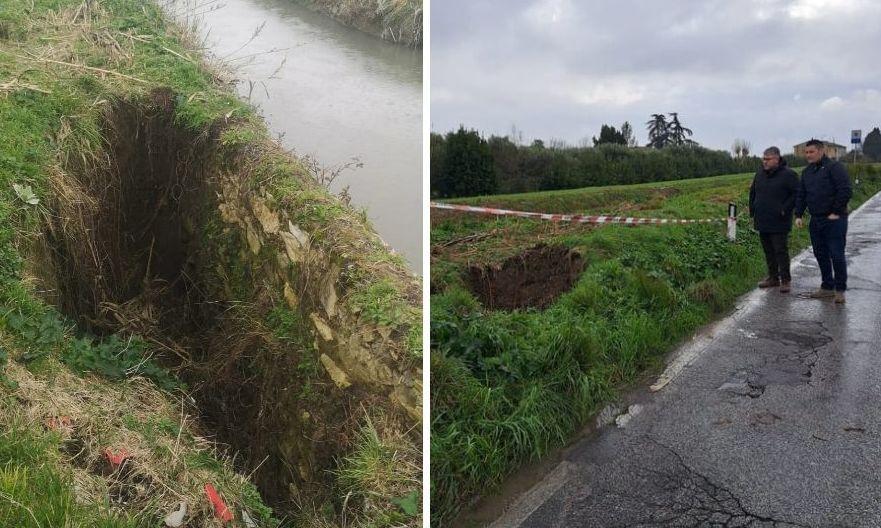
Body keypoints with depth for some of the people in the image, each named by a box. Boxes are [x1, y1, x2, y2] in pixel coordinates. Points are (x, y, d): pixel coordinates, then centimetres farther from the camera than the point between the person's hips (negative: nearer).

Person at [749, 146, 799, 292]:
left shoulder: (788, 175, -9)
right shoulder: (760, 173, 11)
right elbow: (753, 192, 22)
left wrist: (784, 209, -14)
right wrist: (752, 210, 15)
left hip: (779, 223, -6)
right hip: (762, 221, 6)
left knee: (781, 251, -4)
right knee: (768, 251, 12)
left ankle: (785, 280, 4)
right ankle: (773, 278, 22)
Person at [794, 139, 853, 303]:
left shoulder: (834, 167, -9)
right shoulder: (807, 172, 14)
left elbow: (846, 191, -16)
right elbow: (800, 195, 17)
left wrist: (836, 212, -14)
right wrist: (798, 215, 7)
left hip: (834, 220, -7)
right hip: (816, 221, 7)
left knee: (836, 255, -4)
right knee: (821, 255, 11)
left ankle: (840, 290, 6)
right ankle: (827, 287, 21)